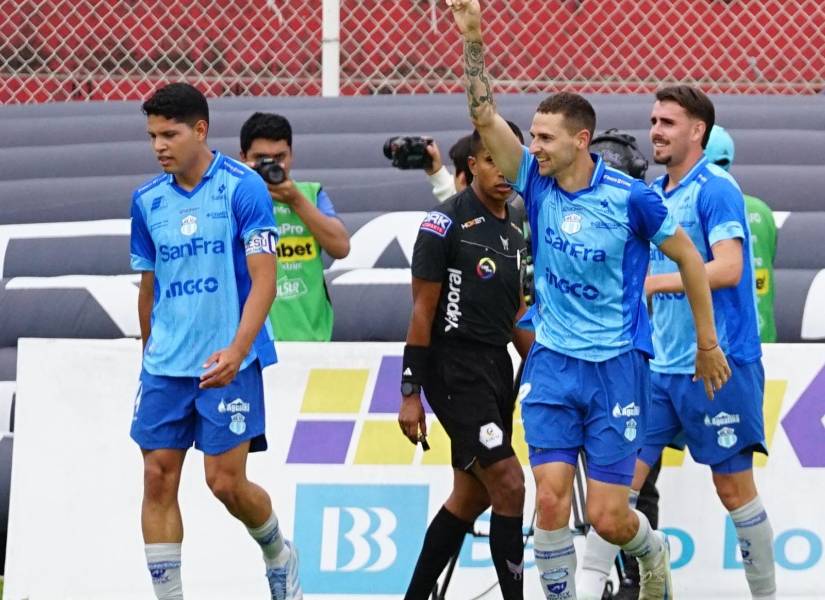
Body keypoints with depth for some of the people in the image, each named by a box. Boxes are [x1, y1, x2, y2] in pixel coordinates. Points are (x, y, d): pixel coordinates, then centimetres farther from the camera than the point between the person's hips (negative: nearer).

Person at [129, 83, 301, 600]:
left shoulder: (243, 187, -8)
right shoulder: (148, 201, 8)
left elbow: (263, 280, -12)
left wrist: (237, 350, -24)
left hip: (229, 364, -5)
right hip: (165, 365, 5)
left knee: (226, 481, -5)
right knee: (158, 477, -2)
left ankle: (280, 555, 24)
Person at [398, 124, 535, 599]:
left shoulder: (514, 232, 13)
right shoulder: (447, 222, -10)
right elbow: (423, 311, -10)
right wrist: (411, 393, -13)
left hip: (496, 368, 8)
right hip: (455, 368, -8)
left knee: (472, 496, 11)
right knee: (509, 485, -14)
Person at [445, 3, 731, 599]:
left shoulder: (629, 197, -12)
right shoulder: (538, 182, -2)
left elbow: (689, 256, 0)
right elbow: (485, 115, -9)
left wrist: (707, 342, 5)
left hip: (617, 366, -3)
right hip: (551, 364, 4)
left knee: (607, 516, -3)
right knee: (551, 500, -7)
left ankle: (652, 550, 31)